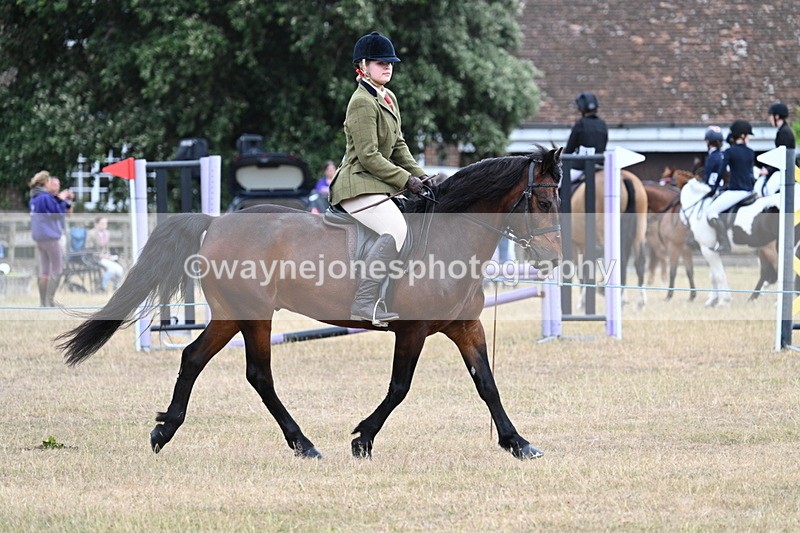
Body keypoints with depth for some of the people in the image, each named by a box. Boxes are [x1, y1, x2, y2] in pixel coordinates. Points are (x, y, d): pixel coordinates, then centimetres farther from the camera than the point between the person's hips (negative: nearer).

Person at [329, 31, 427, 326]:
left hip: (378, 186, 11)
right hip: (357, 186, -11)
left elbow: (398, 144, 21)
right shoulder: (362, 103, -14)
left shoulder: (388, 98, 16)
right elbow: (368, 156, -18)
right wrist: (406, 180, -16)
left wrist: (419, 175, 7)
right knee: (397, 230, -29)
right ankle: (364, 301, -31)